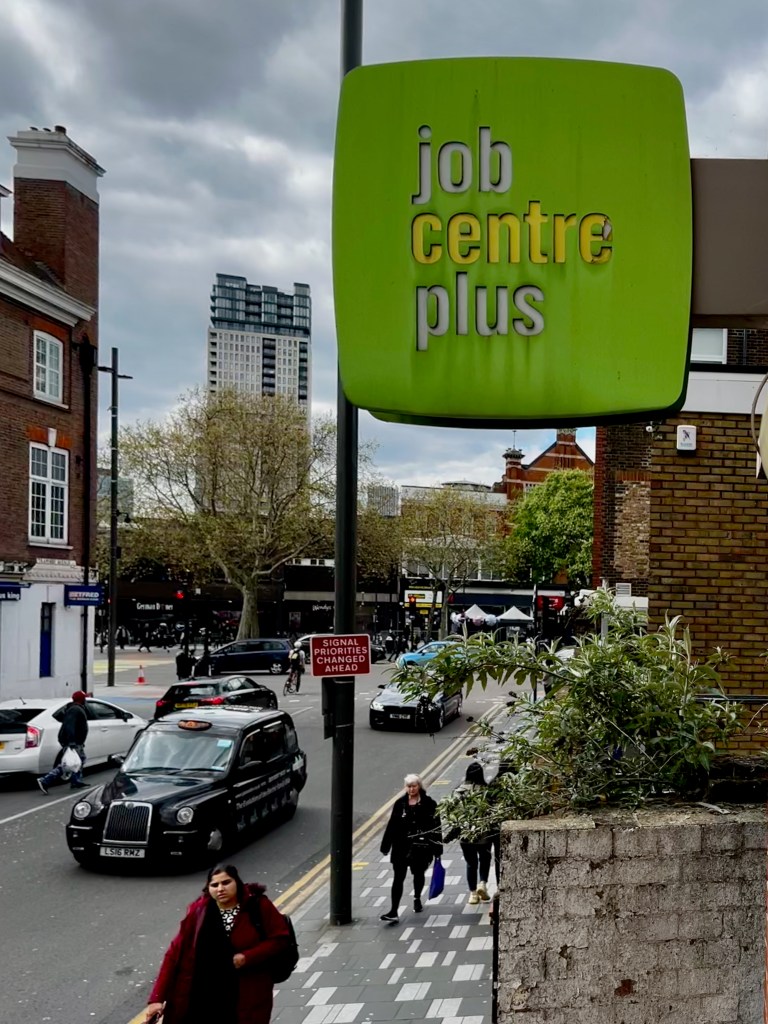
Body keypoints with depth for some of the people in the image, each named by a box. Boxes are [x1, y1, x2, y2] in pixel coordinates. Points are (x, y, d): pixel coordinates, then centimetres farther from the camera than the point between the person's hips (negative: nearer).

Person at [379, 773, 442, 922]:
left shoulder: (429, 804, -5)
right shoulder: (400, 803, 0)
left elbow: (436, 826, -3)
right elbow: (392, 825, 4)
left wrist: (437, 849, -5)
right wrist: (385, 846, 5)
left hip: (421, 847, 0)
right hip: (402, 847, 0)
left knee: (419, 874, 19)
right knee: (398, 878, -5)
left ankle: (417, 898, 47)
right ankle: (394, 911, -8)